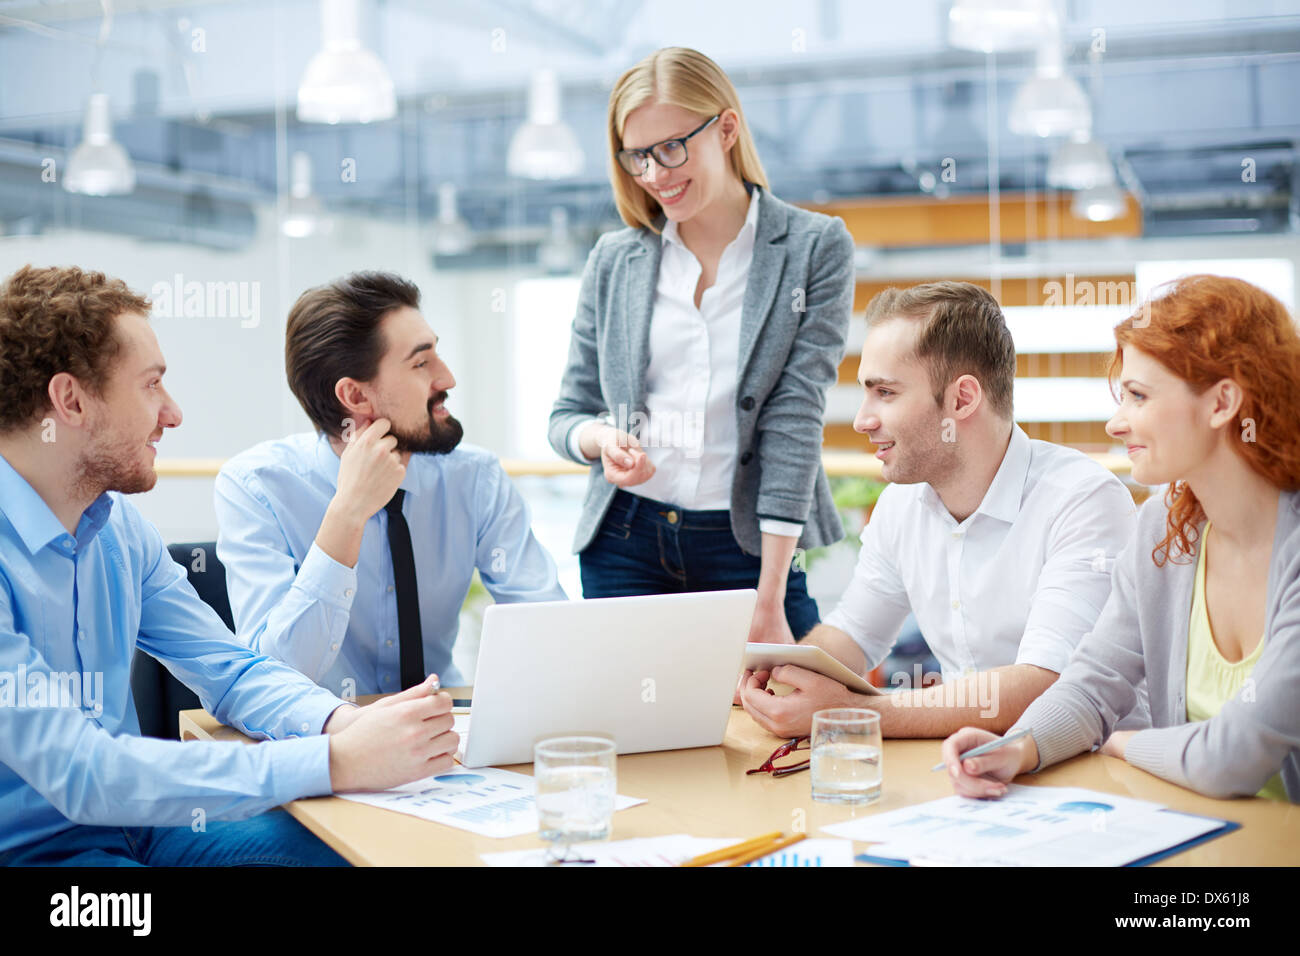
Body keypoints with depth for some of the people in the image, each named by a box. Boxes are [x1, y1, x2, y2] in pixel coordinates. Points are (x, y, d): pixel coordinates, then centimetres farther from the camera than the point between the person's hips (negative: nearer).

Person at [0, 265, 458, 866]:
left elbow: (229, 670, 8)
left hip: (131, 819, 8)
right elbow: (75, 772, -29)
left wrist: (343, 722, -14)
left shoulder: (118, 525, 6)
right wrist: (336, 762, -32)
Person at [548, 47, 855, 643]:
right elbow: (568, 415, 14)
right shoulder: (614, 259, 7)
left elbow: (794, 416, -8)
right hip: (625, 543, 3)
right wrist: (603, 439, -12)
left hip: (750, 545, -2)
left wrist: (770, 595, -14)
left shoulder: (815, 248, -1)